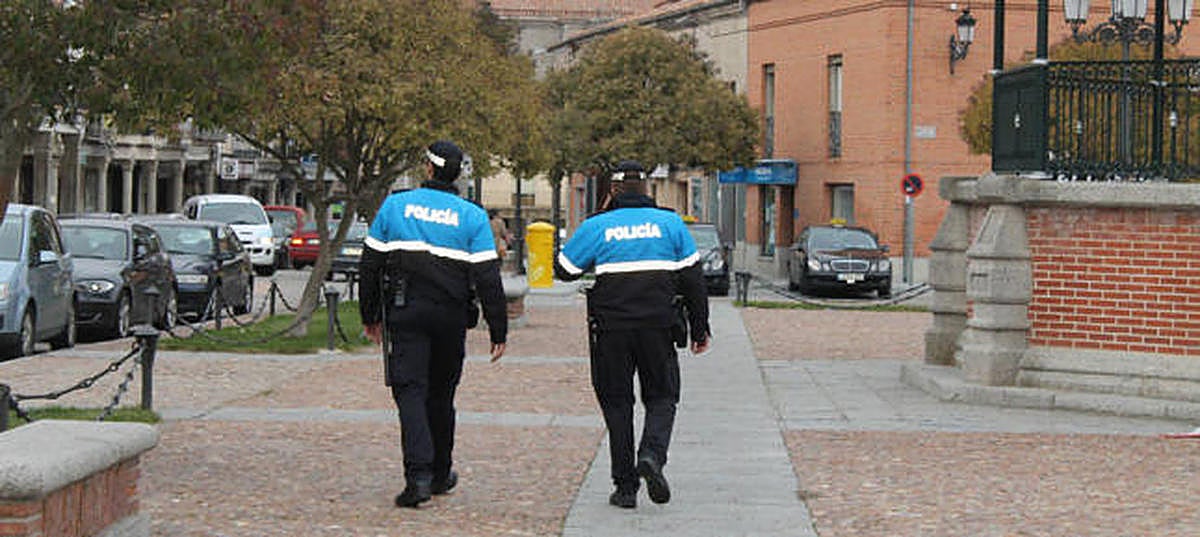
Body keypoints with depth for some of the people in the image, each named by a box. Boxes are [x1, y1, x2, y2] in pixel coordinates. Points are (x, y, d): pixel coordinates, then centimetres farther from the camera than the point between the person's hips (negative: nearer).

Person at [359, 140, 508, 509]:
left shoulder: (395, 205, 2)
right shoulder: (472, 216, 0)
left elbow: (370, 265, 5)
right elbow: (487, 278, -4)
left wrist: (370, 315, 15)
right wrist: (498, 330, 1)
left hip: (405, 313, -1)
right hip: (451, 317, 1)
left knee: (410, 391, -6)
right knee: (441, 395, 15)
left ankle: (418, 475, -22)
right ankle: (441, 474, 26)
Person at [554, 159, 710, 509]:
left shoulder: (596, 228, -1)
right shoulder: (670, 223, 4)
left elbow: (564, 270, 5)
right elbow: (692, 280, 4)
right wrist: (699, 329, 10)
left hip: (610, 330, 0)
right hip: (658, 328, 1)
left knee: (617, 402, 8)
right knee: (661, 397, 13)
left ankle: (625, 486, 6)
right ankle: (652, 454, -15)